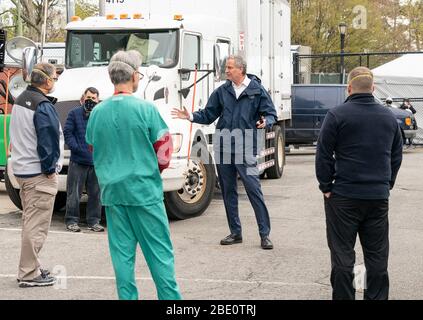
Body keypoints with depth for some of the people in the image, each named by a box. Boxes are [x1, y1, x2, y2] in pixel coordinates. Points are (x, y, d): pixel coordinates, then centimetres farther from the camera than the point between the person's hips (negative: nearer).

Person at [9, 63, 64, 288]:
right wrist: (49, 168, -10)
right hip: (39, 174, -10)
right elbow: (48, 140, -21)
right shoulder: (43, 106, -19)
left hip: (21, 169, 10)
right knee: (36, 225, -4)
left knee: (30, 221, 19)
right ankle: (29, 274, -1)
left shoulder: (20, 100, 12)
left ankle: (30, 267, 27)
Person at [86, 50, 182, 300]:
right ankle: (170, 297, 9)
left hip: (112, 192, 4)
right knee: (159, 251, 4)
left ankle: (127, 296, 14)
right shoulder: (145, 109, -11)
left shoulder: (98, 112, 2)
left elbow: (94, 150, 12)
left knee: (122, 253, 9)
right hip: (145, 190, -4)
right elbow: (163, 149, -6)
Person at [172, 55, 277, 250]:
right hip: (222, 147, 5)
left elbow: (271, 114, 2)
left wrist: (266, 122, -20)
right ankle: (235, 232, 19)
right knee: (228, 191, 9)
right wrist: (191, 116, 0)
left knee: (253, 189, -9)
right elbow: (208, 115, 16)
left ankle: (265, 234, -4)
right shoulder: (222, 91, 12)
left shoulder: (257, 90, 1)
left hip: (245, 148, -5)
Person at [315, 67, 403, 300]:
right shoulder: (389, 118, 8)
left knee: (342, 254, 3)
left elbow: (323, 155, -8)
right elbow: (397, 156, 14)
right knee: (377, 255, 11)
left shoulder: (337, 115, -8)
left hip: (344, 196, -4)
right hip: (379, 197, 4)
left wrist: (326, 187, 1)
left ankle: (343, 297, 5)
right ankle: (377, 297, 16)